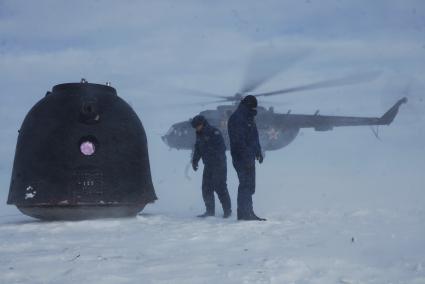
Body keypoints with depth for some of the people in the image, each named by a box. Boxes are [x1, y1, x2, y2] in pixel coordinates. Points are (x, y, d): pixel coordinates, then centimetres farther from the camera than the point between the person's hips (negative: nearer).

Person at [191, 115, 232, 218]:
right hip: (208, 165, 8)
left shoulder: (214, 133, -14)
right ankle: (210, 211, 15)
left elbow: (221, 148, -20)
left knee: (220, 187, -7)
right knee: (206, 188, 6)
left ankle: (227, 210, 3)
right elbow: (197, 149, 20)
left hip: (219, 165, -8)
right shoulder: (199, 135, 11)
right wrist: (194, 161, 9)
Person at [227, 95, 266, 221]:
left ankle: (247, 213, 17)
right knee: (246, 185, -9)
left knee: (249, 186, 12)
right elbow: (238, 140, -20)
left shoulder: (249, 118, 19)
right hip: (242, 159, -10)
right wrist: (246, 156, -24)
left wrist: (258, 152, 19)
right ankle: (245, 213, -6)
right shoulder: (237, 118, -13)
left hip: (249, 158, 10)